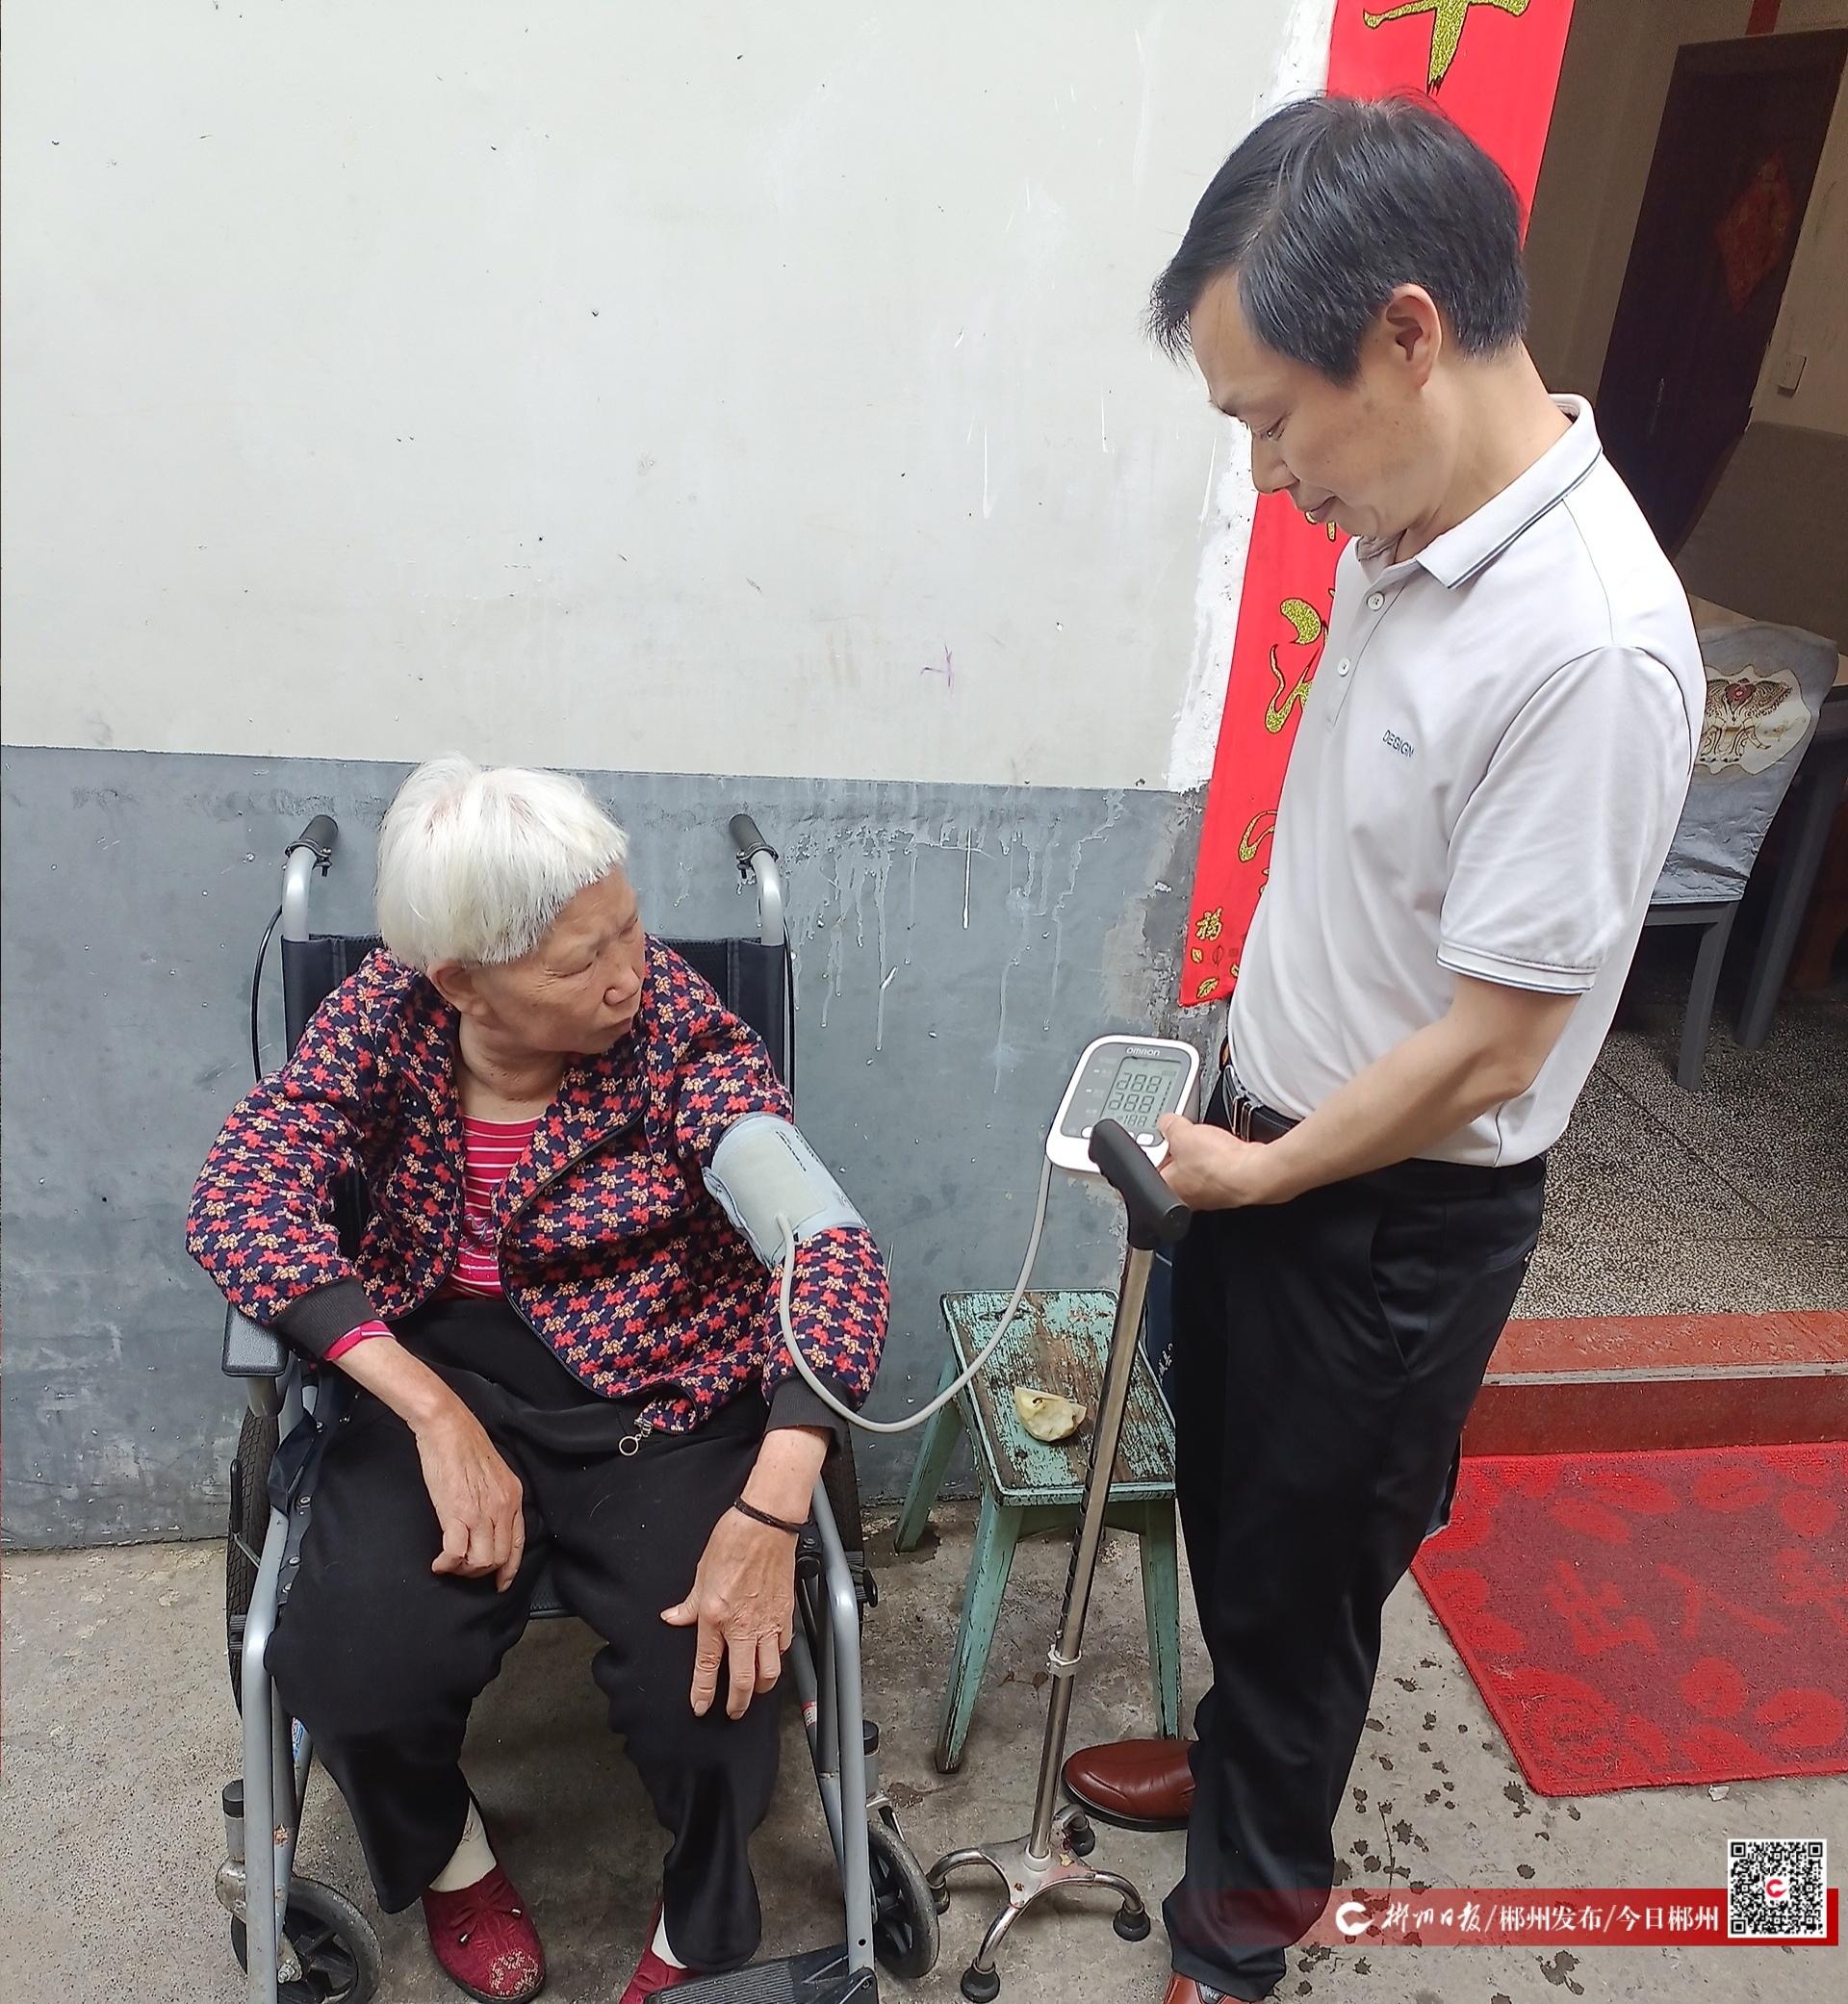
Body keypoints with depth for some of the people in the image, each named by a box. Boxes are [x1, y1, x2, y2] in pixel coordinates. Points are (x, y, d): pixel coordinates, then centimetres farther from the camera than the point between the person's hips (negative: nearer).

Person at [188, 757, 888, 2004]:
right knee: (352, 1672, -20)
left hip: (660, 1394, -1)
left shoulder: (678, 1026, -15)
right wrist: (437, 1415, -26)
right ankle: (446, 1851, 19)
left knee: (704, 1678, -21)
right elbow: (242, 1202, -16)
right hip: (441, 1376, 2)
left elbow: (829, 1251, -22)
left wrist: (770, 1515, -34)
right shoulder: (389, 1015, -7)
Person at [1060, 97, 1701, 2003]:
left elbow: (1487, 1050, -25)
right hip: (1270, 1133, 8)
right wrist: (1238, 1110, 11)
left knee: (1302, 1560, 15)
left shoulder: (1590, 645, -30)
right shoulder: (1403, 529, -4)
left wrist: (1262, 1170, -11)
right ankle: (1235, 1756, 56)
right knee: (1229, 1503, 26)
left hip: (1397, 1210, -7)